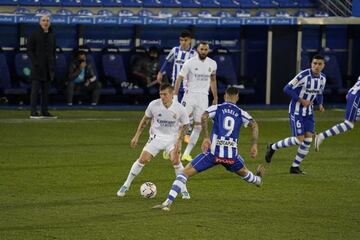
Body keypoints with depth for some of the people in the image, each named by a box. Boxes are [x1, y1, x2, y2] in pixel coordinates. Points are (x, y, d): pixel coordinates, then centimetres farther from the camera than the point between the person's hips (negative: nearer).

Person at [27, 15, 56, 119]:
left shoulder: (52, 36, 14)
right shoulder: (34, 35, -2)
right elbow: (29, 50, -4)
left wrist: (53, 66, 10)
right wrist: (35, 63, -14)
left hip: (48, 67, 5)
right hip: (37, 67, -5)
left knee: (46, 90, 7)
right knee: (35, 89, -7)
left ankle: (45, 111, 10)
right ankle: (33, 112, -8)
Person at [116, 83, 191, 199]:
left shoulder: (179, 109, -16)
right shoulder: (154, 105, -14)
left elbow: (185, 125, 0)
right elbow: (146, 119, 3)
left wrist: (179, 140, -12)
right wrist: (136, 136, 4)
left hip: (172, 137, -1)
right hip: (156, 136, 1)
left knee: (175, 160, -22)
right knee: (142, 159, -8)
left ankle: (183, 189, -6)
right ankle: (126, 185, 8)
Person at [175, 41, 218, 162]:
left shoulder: (212, 64, 5)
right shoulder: (190, 63, -7)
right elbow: (179, 79, -4)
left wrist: (215, 97, 19)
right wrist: (175, 96, -10)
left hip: (203, 97, 4)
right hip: (190, 95, -4)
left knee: (198, 126, 0)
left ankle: (186, 153, 6)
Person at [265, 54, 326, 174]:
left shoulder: (322, 78, 1)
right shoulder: (303, 75, -22)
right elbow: (287, 89, -19)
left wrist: (320, 104, -1)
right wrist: (301, 100, -22)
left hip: (308, 112, 7)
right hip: (296, 111, -7)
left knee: (308, 139, -3)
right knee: (299, 140, -11)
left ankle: (295, 167, 10)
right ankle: (273, 147, 12)